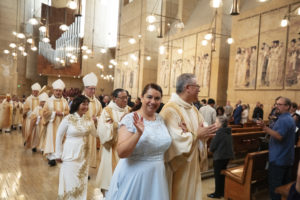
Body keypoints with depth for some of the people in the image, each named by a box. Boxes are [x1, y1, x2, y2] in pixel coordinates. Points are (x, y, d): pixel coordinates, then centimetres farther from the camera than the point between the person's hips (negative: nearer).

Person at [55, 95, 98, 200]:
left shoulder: (89, 120, 1)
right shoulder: (68, 119, -11)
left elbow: (96, 133, 1)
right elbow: (59, 136, -4)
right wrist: (58, 154, -2)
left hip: (84, 155, 4)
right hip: (71, 154, -4)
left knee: (82, 181, 16)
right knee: (70, 181, 6)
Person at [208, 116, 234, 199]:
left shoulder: (219, 132, -20)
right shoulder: (228, 131, 5)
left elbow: (213, 145, -17)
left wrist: (210, 149, 5)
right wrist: (212, 149, 14)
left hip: (219, 157, -8)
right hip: (227, 155, 8)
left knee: (218, 175, 5)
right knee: (222, 174, 19)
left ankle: (217, 193, 15)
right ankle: (222, 191, 29)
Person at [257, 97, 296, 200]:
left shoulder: (284, 120, -19)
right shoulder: (290, 118, 14)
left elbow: (279, 136, -30)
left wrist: (265, 128, -37)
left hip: (278, 159, -10)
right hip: (288, 159, 10)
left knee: (274, 185, -3)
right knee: (285, 184, 18)